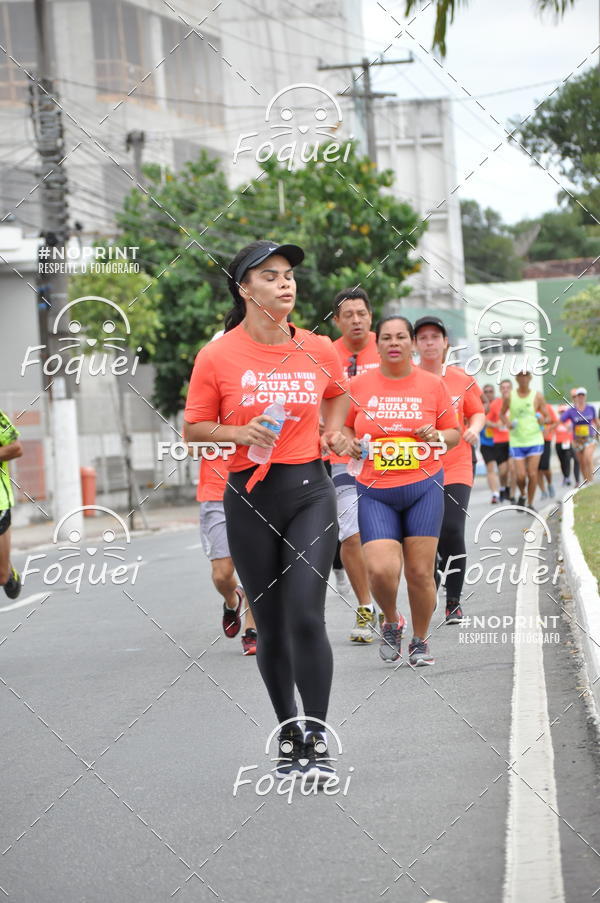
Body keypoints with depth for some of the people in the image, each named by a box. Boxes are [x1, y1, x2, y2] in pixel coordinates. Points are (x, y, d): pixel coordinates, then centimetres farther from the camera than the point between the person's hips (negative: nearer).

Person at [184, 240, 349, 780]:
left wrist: (334, 430, 9)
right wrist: (241, 433, -14)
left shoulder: (319, 351, 4)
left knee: (306, 616, -12)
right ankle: (288, 735, 23)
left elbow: (339, 392, 27)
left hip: (310, 491, 1)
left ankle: (317, 741, -4)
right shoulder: (217, 356, -4)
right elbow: (193, 428, 3)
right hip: (249, 497, -1)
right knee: (271, 625, 6)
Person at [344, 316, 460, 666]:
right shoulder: (359, 386, 2)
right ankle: (391, 622, 16)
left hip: (424, 486, 0)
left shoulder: (433, 384, 3)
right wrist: (351, 443, -6)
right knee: (381, 569, -16)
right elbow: (344, 427, 15)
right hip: (375, 492, 0)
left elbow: (454, 432, 11)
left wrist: (437, 436, -10)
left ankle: (420, 641, 21)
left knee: (421, 572, -1)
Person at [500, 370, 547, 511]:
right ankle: (522, 494, 25)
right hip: (516, 442, 0)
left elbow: (545, 415, 7)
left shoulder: (537, 396, 0)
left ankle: (530, 504, 9)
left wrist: (541, 419, -17)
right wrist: (507, 423, -5)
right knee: (520, 476, -7)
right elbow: (502, 413, 16)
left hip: (535, 441, 0)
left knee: (532, 474, -8)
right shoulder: (509, 397, 2)